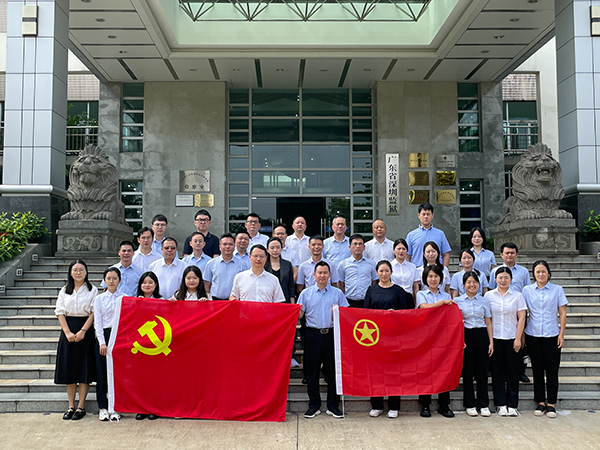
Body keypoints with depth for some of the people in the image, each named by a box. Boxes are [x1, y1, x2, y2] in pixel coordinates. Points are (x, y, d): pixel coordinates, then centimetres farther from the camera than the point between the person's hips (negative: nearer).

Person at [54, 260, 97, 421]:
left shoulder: (92, 290, 3)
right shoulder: (64, 291, 11)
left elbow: (93, 313, -4)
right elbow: (60, 312, 4)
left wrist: (82, 331, -15)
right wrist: (68, 332, -9)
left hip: (85, 331, -3)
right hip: (68, 331, 3)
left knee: (84, 368, -2)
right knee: (69, 368, 4)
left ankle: (81, 406, 5)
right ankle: (71, 406, 12)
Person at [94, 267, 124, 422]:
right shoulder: (99, 299, 7)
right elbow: (97, 322, 3)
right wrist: (102, 342, -6)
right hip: (103, 335, 1)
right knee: (102, 371, 2)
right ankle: (103, 407, 11)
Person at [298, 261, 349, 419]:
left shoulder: (337, 293, 9)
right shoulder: (306, 293, 9)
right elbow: (299, 315, 6)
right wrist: (298, 310, -16)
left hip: (332, 334, 0)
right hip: (313, 335, 0)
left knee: (333, 371, 3)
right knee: (312, 371, 4)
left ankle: (333, 406, 13)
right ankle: (314, 405, 15)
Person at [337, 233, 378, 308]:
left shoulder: (371, 263, 12)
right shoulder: (342, 264, 9)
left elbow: (374, 284, 12)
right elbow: (340, 285, 10)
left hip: (367, 302, 1)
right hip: (349, 302, -1)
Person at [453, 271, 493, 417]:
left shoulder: (484, 301, 8)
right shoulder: (457, 301, 4)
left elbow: (488, 323, 9)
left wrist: (491, 342, 3)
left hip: (481, 335, 1)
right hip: (466, 336, -1)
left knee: (482, 370, 3)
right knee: (467, 370, 3)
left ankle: (484, 405, 15)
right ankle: (470, 405, 14)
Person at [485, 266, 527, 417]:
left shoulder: (517, 296, 3)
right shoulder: (489, 295, 5)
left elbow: (521, 318, 1)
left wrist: (518, 339, -6)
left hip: (511, 338, 0)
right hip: (495, 338, 1)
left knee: (512, 372, 3)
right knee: (497, 371, 3)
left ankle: (512, 405, 11)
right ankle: (501, 404, 12)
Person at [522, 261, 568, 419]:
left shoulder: (557, 289, 2)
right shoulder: (527, 290, 5)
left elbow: (562, 313, 3)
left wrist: (562, 333, -4)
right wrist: (521, 333, 3)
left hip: (552, 335, -1)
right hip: (533, 335, 1)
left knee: (552, 369, 0)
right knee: (537, 369, 6)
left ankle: (551, 404, 10)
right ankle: (540, 402, 16)